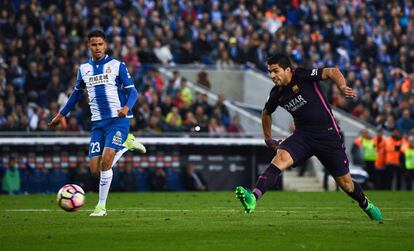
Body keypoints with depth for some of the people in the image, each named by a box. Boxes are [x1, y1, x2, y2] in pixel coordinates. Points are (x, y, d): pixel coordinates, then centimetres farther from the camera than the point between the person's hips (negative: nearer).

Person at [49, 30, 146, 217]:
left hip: (118, 120, -5)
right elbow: (77, 93, 27)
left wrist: (127, 107, -24)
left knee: (105, 162, -20)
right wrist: (61, 114, 28)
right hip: (98, 123, 5)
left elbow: (132, 91, -3)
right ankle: (126, 144, 22)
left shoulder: (117, 65, -1)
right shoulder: (83, 69, 12)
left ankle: (101, 206, -6)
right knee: (95, 170, -4)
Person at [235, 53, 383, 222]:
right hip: (303, 136, 3)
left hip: (327, 134, -3)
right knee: (280, 158, -26)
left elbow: (332, 72, -15)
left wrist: (342, 87, -33)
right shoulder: (276, 94, 5)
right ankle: (253, 198, -42)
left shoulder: (302, 76, -11)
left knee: (345, 183, 5)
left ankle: (366, 205, 36)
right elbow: (266, 113, 25)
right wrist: (268, 139, 27)